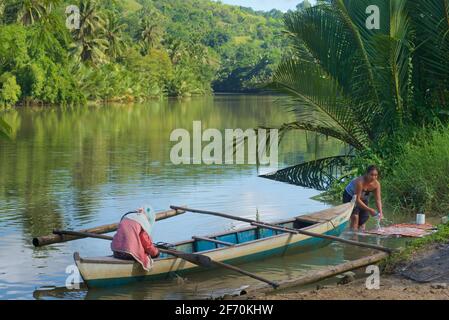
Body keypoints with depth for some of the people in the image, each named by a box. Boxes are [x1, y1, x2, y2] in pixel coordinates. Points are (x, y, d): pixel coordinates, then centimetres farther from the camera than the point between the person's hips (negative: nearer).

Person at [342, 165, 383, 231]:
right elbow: (357, 200, -35)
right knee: (355, 217, -22)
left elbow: (378, 200, -18)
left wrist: (380, 212, -34)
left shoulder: (377, 184, -22)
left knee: (364, 218, 5)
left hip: (363, 198, 6)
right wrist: (369, 209, -39)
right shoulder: (360, 182, -39)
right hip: (350, 196, -6)